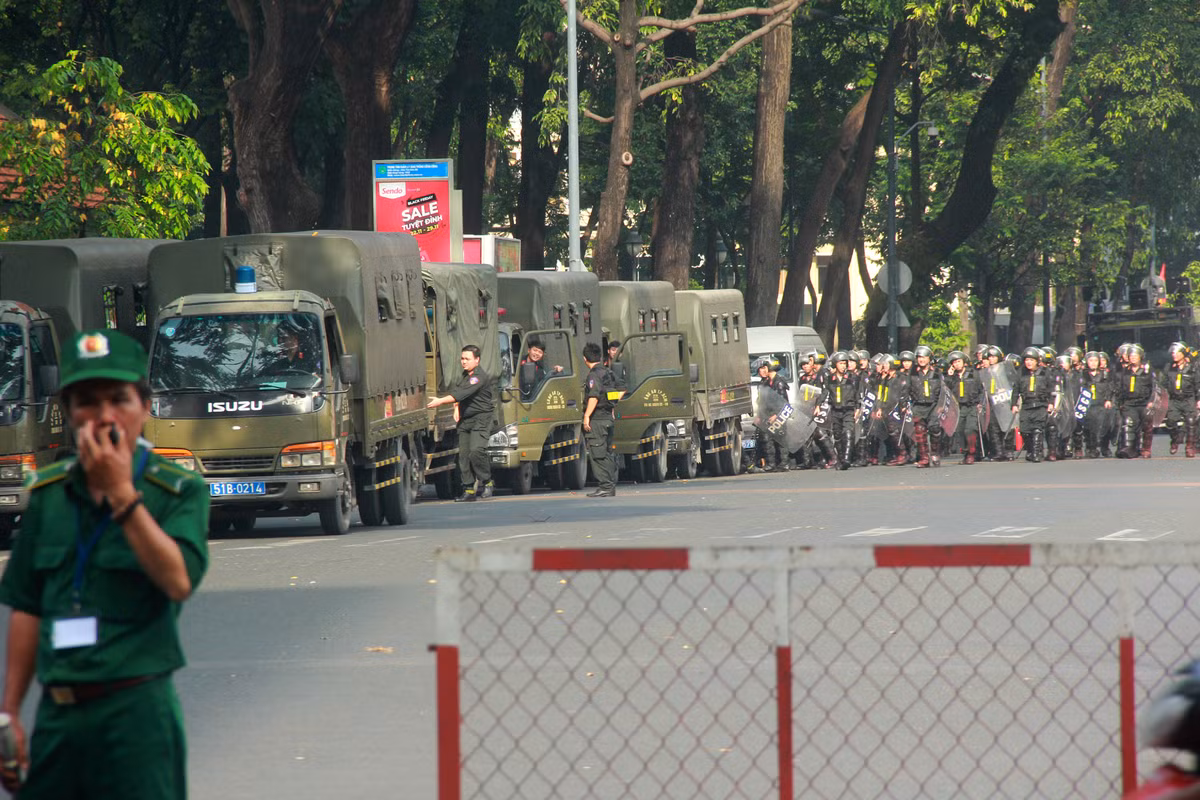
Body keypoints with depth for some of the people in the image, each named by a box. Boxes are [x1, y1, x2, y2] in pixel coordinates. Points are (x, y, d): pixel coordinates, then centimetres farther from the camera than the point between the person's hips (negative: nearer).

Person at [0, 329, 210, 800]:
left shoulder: (179, 491, -1)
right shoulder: (48, 493, 11)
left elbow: (179, 582, -17)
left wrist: (121, 492, -17)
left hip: (136, 709, -4)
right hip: (56, 712, 4)